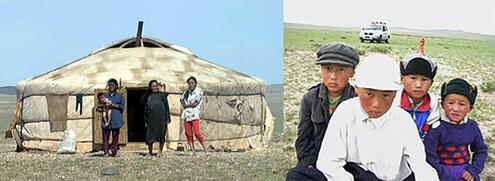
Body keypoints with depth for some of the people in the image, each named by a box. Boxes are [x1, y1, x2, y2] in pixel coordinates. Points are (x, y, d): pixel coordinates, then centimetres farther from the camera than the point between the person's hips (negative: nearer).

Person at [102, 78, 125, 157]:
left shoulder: (120, 95, 14)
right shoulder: (105, 95, 19)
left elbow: (122, 106, 2)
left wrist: (113, 105, -10)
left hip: (116, 118, -1)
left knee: (115, 136, -2)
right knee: (105, 136, -6)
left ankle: (114, 152, 3)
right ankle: (106, 152, -4)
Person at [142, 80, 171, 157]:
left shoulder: (162, 95, 6)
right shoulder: (148, 97, 13)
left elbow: (166, 106, 4)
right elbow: (145, 109, 16)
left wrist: (167, 118, -3)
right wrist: (146, 121, 11)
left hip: (161, 117, -2)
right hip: (151, 118, 2)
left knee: (161, 134, 1)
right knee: (150, 134, 1)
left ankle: (160, 151, 11)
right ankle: (150, 151, 12)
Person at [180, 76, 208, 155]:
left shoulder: (199, 91, -5)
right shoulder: (187, 91, 13)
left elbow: (195, 103, -11)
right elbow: (181, 99, 25)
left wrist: (186, 105, 1)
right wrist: (183, 104, 5)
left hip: (194, 115, -6)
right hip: (186, 115, 6)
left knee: (197, 133, -13)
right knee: (188, 134, 2)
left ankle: (206, 150, -7)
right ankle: (192, 151, 7)